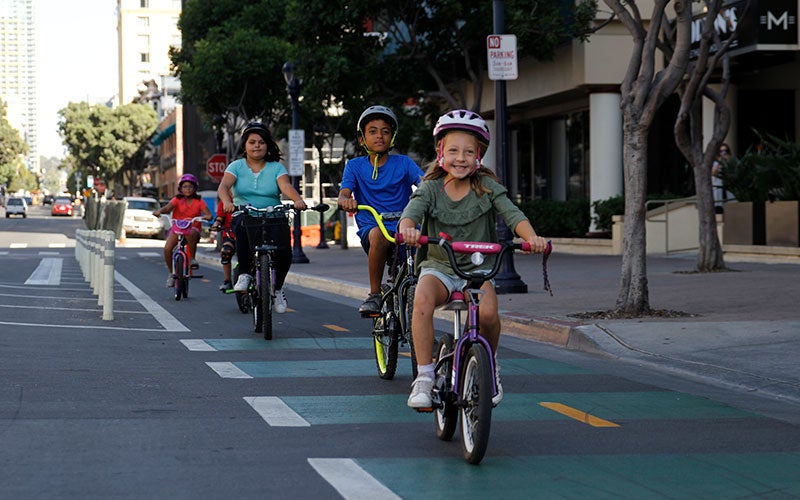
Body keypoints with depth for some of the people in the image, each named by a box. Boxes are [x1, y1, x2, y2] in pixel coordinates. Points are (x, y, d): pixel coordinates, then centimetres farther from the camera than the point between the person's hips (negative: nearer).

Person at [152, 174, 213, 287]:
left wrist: (207, 217, -34)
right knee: (167, 248, -23)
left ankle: (193, 258, -19)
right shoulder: (177, 199, 3)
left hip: (193, 228, -1)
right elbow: (168, 207, -15)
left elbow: (209, 215, -8)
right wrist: (159, 211, -37)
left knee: (190, 233, -40)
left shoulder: (199, 201, 3)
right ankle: (171, 273, 0)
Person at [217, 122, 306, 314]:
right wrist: (227, 202, -34)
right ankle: (244, 273, -19)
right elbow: (224, 186, -10)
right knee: (243, 226, -38)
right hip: (244, 216, 0)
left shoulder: (276, 168, 8)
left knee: (284, 251, -25)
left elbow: (286, 186, -11)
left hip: (273, 217, 1)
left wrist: (297, 200, -34)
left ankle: (277, 287, 5)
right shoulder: (236, 166, 7)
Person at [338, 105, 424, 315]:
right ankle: (374, 294, -22)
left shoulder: (403, 163, 9)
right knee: (378, 235, -37)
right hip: (370, 228, -1)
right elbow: (344, 193, -2)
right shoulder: (355, 166, 11)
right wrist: (345, 200, -28)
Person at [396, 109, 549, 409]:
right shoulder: (431, 188, -2)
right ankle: (424, 377, -25)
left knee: (488, 312, -29)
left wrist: (532, 237, -36)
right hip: (438, 266, 0)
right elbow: (412, 211, -20)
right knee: (422, 299, -33)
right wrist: (407, 228, -45)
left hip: (477, 269, 0)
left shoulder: (487, 187, -2)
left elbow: (512, 214, -14)